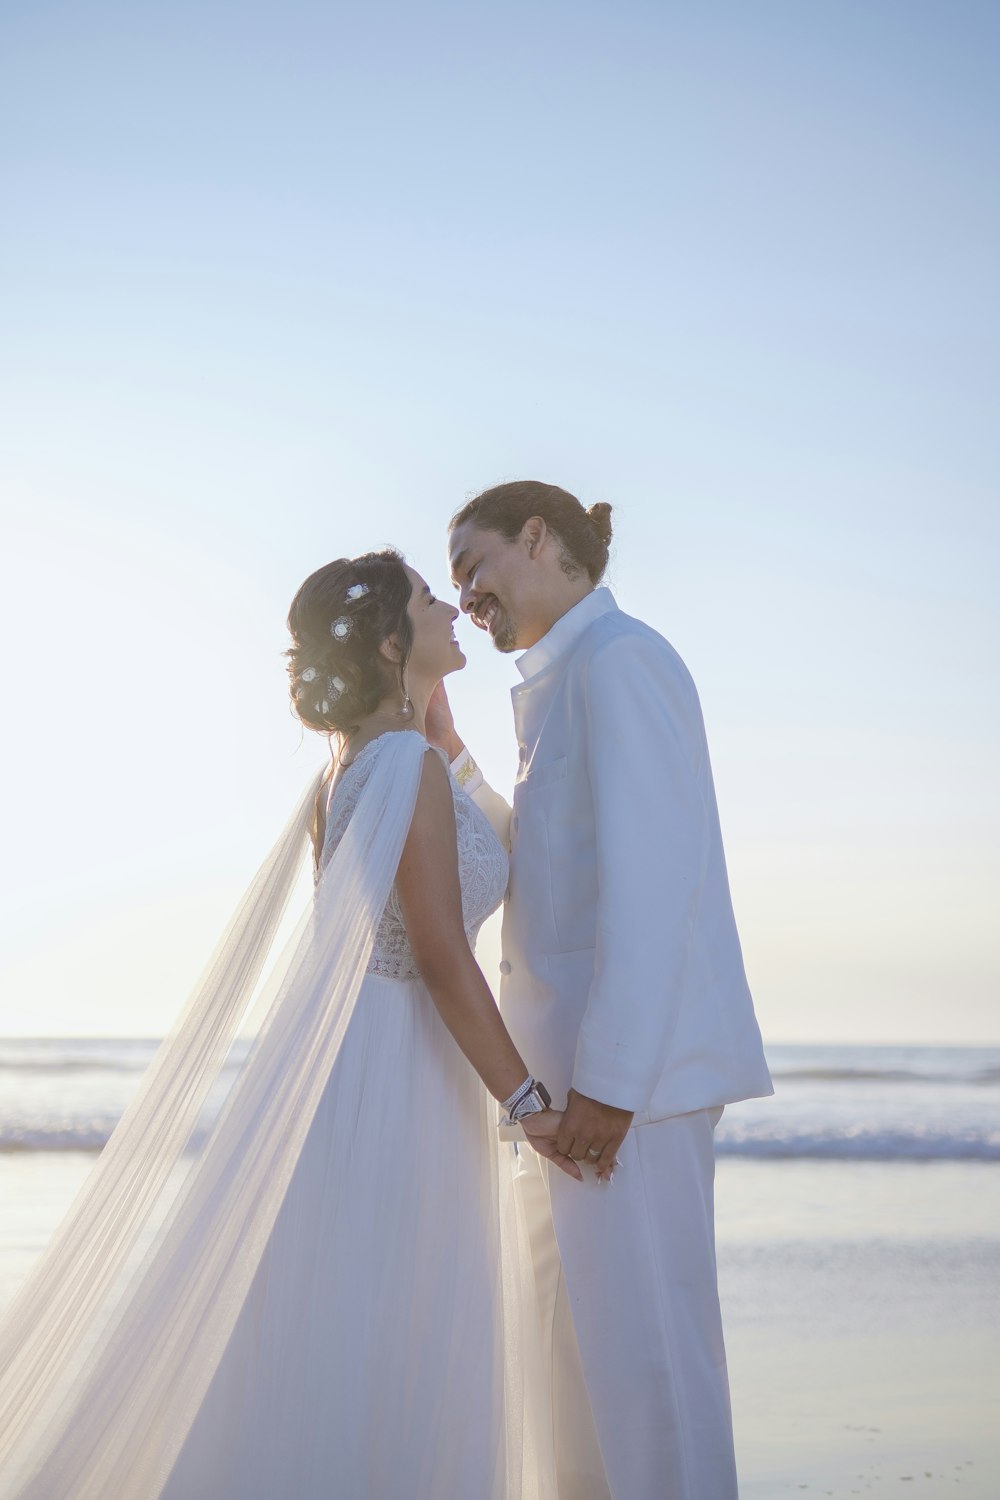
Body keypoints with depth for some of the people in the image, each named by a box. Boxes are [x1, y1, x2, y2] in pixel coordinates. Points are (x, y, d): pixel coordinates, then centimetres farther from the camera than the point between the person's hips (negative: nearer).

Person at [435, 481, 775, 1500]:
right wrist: (447, 750, 18)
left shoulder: (617, 660, -10)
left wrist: (609, 1080, -22)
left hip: (631, 1066, -10)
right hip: (582, 1066, 10)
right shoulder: (570, 678, 20)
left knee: (639, 1339, -6)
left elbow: (649, 878, -19)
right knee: (579, 1335, 15)